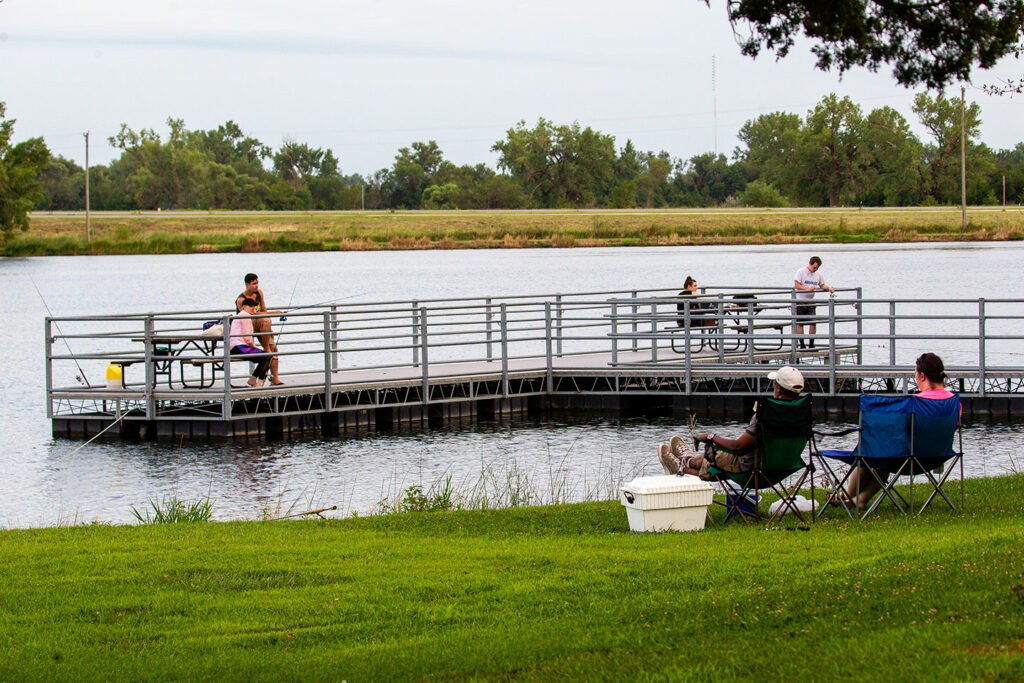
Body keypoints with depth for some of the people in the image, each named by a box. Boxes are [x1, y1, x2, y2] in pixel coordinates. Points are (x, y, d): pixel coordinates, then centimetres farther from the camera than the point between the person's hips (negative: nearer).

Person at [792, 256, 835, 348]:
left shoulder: (818, 275, 8)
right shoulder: (801, 272, -7)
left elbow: (822, 285, 16)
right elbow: (797, 285, -15)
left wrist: (828, 288, -5)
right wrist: (808, 289, -26)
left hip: (810, 302, 4)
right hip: (800, 302, -4)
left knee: (813, 323, -5)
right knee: (799, 323, 0)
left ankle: (811, 344, 2)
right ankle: (802, 345, 6)